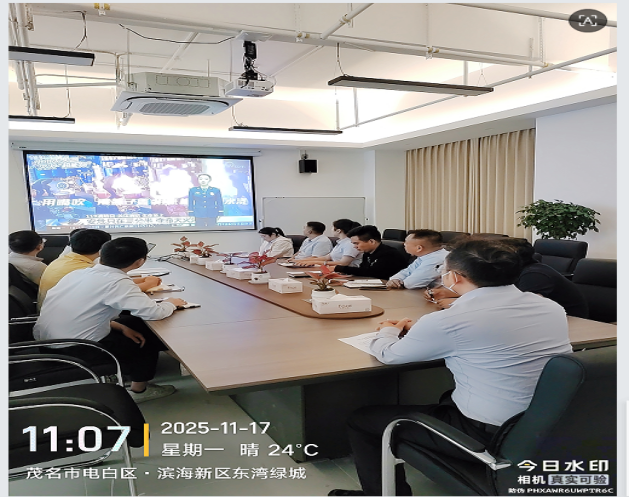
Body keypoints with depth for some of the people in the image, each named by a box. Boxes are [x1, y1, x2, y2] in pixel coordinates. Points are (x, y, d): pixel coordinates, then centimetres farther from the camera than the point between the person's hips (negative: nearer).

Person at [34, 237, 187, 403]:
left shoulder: (79, 273, 4)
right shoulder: (116, 282, -19)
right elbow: (154, 313, -20)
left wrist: (120, 327, 7)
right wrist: (170, 303, 1)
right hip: (72, 350, -8)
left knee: (133, 324, 20)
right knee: (147, 337, 13)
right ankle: (139, 390, 28)